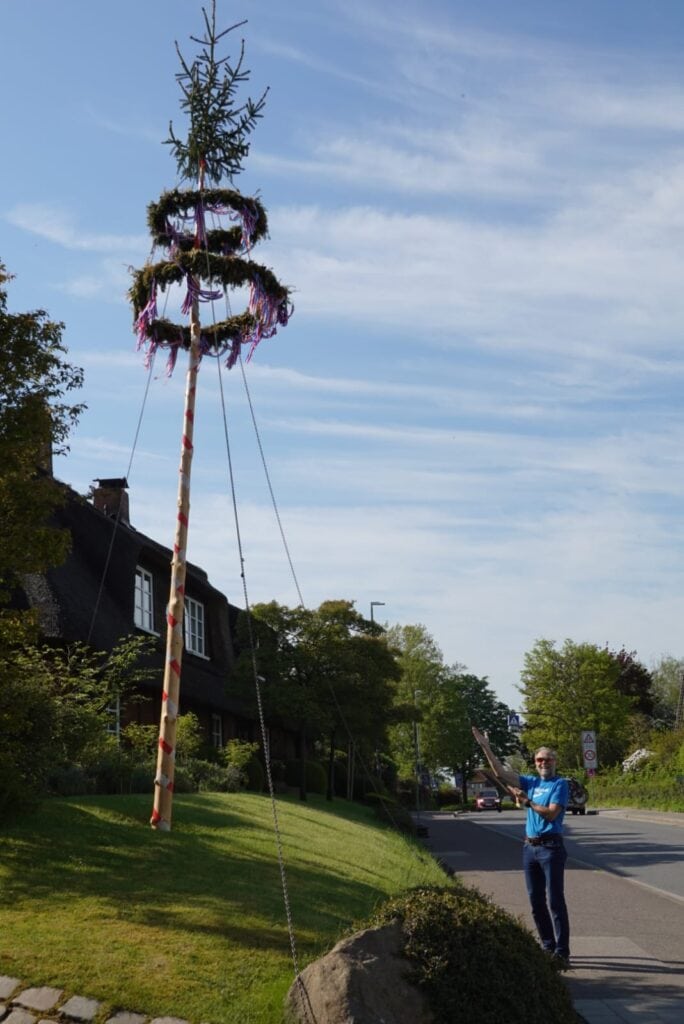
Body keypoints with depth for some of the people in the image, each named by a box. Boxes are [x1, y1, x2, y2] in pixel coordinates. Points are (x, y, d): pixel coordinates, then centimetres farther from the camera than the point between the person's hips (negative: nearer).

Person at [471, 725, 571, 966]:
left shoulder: (560, 784, -4)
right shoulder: (531, 782, 13)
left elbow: (551, 813, -15)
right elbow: (501, 773, 12)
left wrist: (527, 802, -15)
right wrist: (486, 747, 8)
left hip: (550, 847, -6)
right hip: (530, 847, 7)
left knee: (555, 901, -8)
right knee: (536, 902, 10)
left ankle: (562, 951, -6)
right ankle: (548, 946, 20)